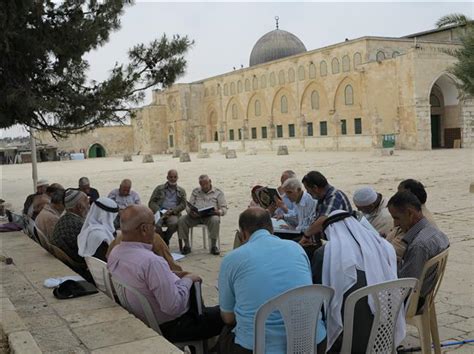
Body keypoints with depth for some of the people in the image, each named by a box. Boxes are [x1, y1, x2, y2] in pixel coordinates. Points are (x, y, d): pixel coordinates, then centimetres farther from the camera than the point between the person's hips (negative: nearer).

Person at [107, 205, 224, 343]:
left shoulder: (114, 253, -5)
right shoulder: (152, 262, -33)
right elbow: (174, 306, -31)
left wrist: (170, 275, 7)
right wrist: (187, 280, -16)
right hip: (169, 327, -9)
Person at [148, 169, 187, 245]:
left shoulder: (181, 191, 20)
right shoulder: (159, 188, 18)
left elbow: (183, 205, 7)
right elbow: (151, 203, 10)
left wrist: (172, 210, -11)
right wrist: (159, 211, -10)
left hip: (173, 214, 0)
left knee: (174, 223, -35)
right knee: (156, 225, -34)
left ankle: (165, 239, -6)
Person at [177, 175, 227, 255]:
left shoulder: (218, 192, 13)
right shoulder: (195, 191, 22)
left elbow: (224, 208, 7)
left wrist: (218, 212, -17)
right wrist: (190, 212, -8)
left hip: (210, 215, -3)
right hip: (195, 215, 3)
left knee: (215, 220, -38)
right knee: (182, 220, -24)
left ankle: (213, 246, -24)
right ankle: (187, 246, -13)